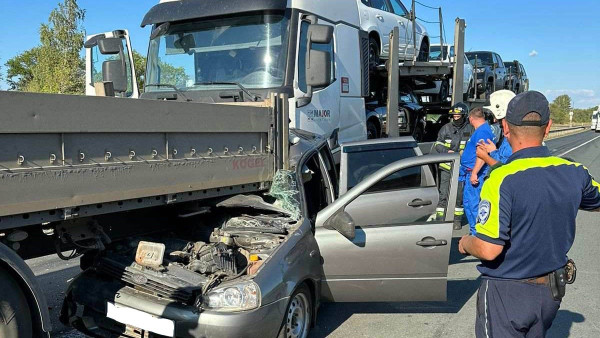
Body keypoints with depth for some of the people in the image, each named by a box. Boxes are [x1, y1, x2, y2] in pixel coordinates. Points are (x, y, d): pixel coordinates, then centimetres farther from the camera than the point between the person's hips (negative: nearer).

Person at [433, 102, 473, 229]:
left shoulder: (469, 129, 0)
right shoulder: (446, 128, 4)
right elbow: (437, 145, 7)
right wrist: (447, 151, -11)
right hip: (446, 166, 1)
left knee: (459, 194, 7)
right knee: (443, 193, 3)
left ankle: (457, 219, 19)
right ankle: (440, 218, 9)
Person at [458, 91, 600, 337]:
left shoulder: (501, 180, -26)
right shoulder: (574, 173, -7)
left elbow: (488, 250, -29)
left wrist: (465, 243, -6)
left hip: (507, 293, -6)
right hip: (553, 291, 7)